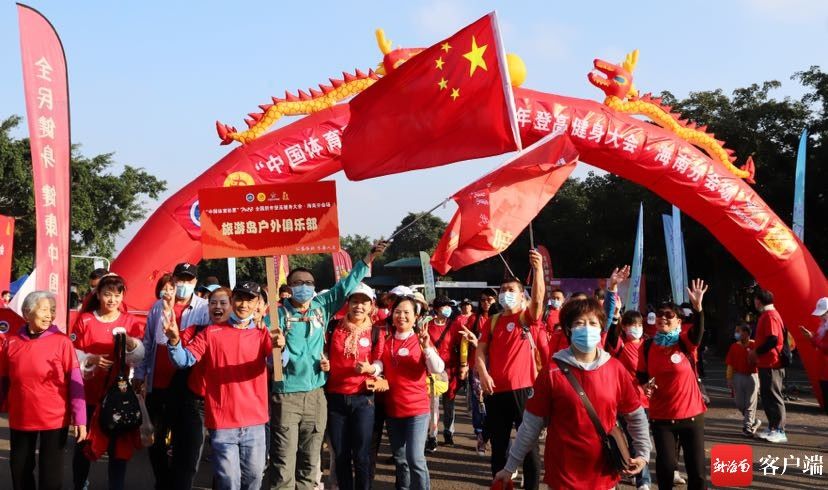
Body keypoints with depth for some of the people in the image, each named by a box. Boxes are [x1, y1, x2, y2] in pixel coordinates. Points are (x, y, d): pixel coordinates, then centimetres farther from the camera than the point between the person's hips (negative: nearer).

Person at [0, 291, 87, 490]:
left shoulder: (62, 341, -9)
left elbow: (75, 382, -10)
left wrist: (80, 419, -14)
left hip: (55, 420, -3)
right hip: (20, 420, 3)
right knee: (20, 472, 17)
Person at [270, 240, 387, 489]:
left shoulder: (321, 306, 8)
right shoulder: (280, 313, -4)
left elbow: (345, 286, 14)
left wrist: (368, 258, 10)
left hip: (316, 394, 4)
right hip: (286, 395, -4)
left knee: (310, 458, 13)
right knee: (284, 458, -3)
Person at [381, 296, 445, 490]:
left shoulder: (421, 340, -5)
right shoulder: (387, 341, 6)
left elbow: (438, 369, -16)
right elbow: (380, 367, 15)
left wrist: (426, 348, -29)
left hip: (417, 409, -4)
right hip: (392, 409, 5)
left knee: (415, 459, -13)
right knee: (399, 459, 15)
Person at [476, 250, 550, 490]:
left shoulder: (529, 318, 1)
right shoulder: (492, 322, 11)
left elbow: (538, 298, -18)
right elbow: (481, 351, 6)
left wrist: (538, 269, -33)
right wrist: (483, 373, -13)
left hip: (523, 389, -3)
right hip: (496, 391, 3)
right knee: (498, 446, 12)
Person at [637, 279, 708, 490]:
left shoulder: (685, 342, -6)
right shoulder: (647, 346, 0)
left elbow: (698, 331, -28)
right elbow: (641, 373, 12)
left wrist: (697, 306, -46)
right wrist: (645, 385, -11)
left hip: (691, 414, -1)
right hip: (661, 416, 1)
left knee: (696, 468, 3)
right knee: (665, 465, 2)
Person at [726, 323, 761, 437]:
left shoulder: (754, 345, -2)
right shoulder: (734, 347, 5)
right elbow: (730, 365, 6)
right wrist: (729, 381, 3)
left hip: (752, 376, -3)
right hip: (738, 377, 3)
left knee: (750, 403, -2)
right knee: (739, 404, 7)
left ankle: (748, 427, 4)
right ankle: (753, 421, 27)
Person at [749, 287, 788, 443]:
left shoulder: (770, 316, -17)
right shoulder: (766, 315, 14)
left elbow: (773, 340, -24)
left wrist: (756, 352, -14)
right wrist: (757, 352, 12)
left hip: (771, 364, -10)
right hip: (766, 363, 10)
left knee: (774, 396, -5)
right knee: (766, 396, 14)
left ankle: (779, 431, -1)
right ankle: (772, 427, 21)